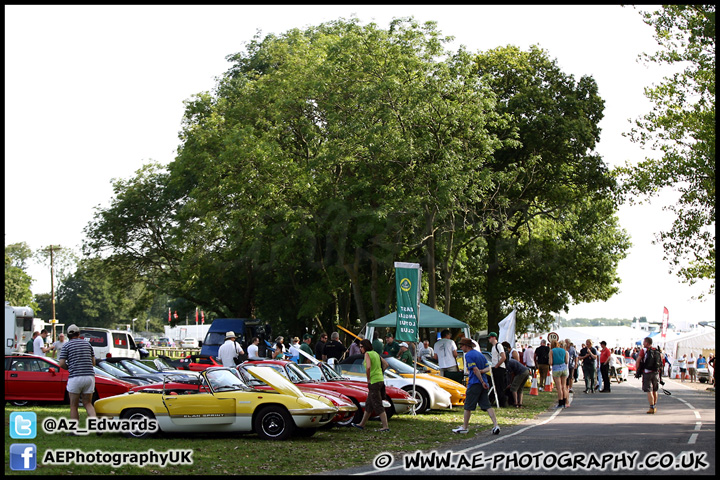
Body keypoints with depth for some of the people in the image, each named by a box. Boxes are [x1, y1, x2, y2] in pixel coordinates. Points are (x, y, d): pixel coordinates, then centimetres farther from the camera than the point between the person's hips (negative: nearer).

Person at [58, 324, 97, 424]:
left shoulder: (67, 346, 2)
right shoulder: (87, 344, 14)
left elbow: (61, 363, -5)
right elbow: (93, 362, 17)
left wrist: (69, 368, 14)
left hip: (75, 377, -4)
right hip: (90, 376, 4)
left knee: (74, 406, 8)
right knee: (88, 403, 13)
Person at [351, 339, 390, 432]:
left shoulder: (367, 354, -11)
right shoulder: (375, 353, 15)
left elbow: (368, 367, -26)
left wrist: (368, 379, -14)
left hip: (374, 382, -9)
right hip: (380, 380, 9)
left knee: (378, 405, -6)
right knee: (369, 404, 18)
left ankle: (385, 426, -8)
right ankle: (362, 424, 27)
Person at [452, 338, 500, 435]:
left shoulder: (468, 355, -8)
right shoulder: (480, 354, 18)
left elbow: (475, 369, -16)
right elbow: (488, 368, 13)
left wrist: (482, 382, -16)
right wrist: (481, 371, -3)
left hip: (474, 383, -8)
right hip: (482, 383, 8)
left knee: (468, 406, 3)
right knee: (486, 405, 3)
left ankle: (464, 427, 10)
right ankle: (495, 425, -8)